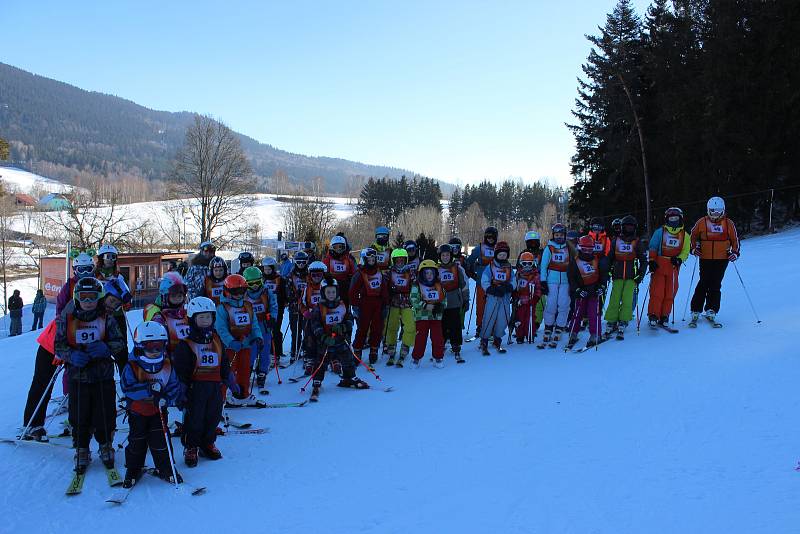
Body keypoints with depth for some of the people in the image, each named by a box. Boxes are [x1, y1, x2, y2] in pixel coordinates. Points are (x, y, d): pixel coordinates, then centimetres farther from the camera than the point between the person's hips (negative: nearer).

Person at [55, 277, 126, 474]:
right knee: (79, 417, 7)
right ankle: (82, 452, 23)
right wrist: (71, 355, -16)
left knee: (105, 415, 7)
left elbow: (121, 341, 0)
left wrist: (106, 348, -19)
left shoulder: (107, 319, -1)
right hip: (77, 375, 0)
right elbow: (59, 345, 3)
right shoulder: (67, 319, 1)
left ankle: (106, 447, 28)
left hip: (103, 376, 0)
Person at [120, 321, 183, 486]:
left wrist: (166, 398, -24)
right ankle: (133, 470, 28)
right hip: (137, 412, -2)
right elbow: (127, 388, -25)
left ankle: (165, 469, 17)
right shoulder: (132, 367, -16)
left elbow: (175, 387, -4)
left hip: (158, 411, 2)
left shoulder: (167, 366, -6)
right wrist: (149, 389, -34)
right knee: (137, 442, 9)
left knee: (160, 440, 2)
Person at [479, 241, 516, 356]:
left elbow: (513, 283, 7)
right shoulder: (490, 267, 0)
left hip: (505, 298, 4)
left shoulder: (509, 268, 11)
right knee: (489, 319, -7)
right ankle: (484, 342, 3)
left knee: (503, 320, 6)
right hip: (492, 297, -4)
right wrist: (492, 289, -18)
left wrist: (507, 287, -14)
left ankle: (497, 341, 23)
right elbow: (484, 282, -4)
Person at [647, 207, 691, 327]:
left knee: (670, 293, 2)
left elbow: (685, 252, 8)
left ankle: (664, 317, 9)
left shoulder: (684, 235, 11)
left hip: (674, 267, 3)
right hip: (659, 265, -3)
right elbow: (652, 248, 4)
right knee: (657, 292, -8)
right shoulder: (660, 232, 5)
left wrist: (679, 259, -11)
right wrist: (651, 261, -7)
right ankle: (653, 316, -3)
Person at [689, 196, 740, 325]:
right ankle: (695, 311, 2)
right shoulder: (701, 222, 3)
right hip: (705, 259, -1)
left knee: (715, 285, 0)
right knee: (703, 284, -4)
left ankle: (711, 312, 8)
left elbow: (735, 240, 13)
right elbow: (693, 236, 16)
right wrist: (694, 248, 3)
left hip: (722, 259, 1)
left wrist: (735, 252, 0)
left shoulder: (728, 224, 5)